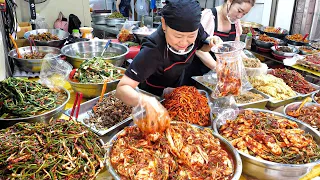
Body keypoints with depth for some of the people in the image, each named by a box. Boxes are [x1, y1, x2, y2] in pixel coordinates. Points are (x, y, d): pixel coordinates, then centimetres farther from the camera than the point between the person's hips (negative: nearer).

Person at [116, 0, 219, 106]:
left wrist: (211, 45, -23)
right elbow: (122, 88, -42)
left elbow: (202, 47, 0)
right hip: (153, 95, -5)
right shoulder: (153, 50, -40)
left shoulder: (196, 31, -24)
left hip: (177, 90, 5)